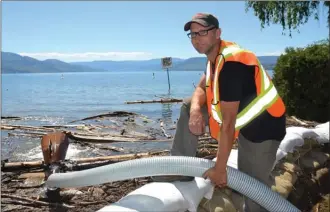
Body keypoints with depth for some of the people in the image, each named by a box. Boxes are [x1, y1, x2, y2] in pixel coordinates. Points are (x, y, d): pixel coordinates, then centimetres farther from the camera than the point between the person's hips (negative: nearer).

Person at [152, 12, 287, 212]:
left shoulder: (231, 63, -29)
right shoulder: (216, 56, 1)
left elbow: (228, 124, -29)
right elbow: (201, 89, 9)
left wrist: (220, 169, -22)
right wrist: (196, 109, -17)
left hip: (262, 126, -9)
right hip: (243, 117, 9)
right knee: (189, 107, 2)